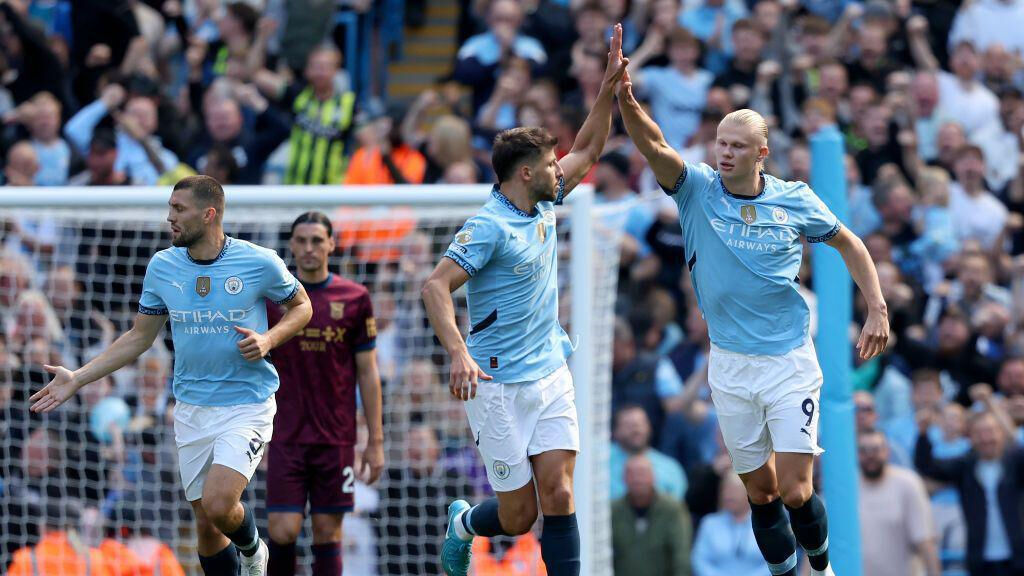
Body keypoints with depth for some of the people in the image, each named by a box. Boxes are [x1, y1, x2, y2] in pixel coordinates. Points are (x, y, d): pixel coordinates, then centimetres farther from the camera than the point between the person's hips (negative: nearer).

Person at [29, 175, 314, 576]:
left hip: (247, 404, -4)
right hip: (191, 408, 5)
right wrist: (77, 379, 5)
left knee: (218, 503, -21)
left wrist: (269, 339, -14)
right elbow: (139, 337, 11)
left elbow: (302, 306, 7)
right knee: (205, 524, 6)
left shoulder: (259, 263, -10)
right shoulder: (162, 266, 1)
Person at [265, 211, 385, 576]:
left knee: (327, 533, 2)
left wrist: (375, 442, 3)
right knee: (283, 531, -8)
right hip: (286, 437, 0)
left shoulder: (354, 299, 2)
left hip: (336, 438, 0)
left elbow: (368, 374, 6)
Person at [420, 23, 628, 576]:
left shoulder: (544, 206, 7)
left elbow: (587, 151, 21)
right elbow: (435, 287, -23)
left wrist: (609, 86, 11)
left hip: (551, 375, 6)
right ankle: (464, 523, 32)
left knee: (558, 495, -7)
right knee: (519, 516, 0)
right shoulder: (489, 226, -16)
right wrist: (459, 354, -35)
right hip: (499, 384, -6)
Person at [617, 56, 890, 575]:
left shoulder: (794, 200, -2)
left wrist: (877, 311, 6)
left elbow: (848, 244, 13)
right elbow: (654, 147, -21)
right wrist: (627, 103, -40)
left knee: (795, 492, -7)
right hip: (730, 366, 1)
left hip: (790, 362, -1)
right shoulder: (698, 190, -4)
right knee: (760, 493, 7)